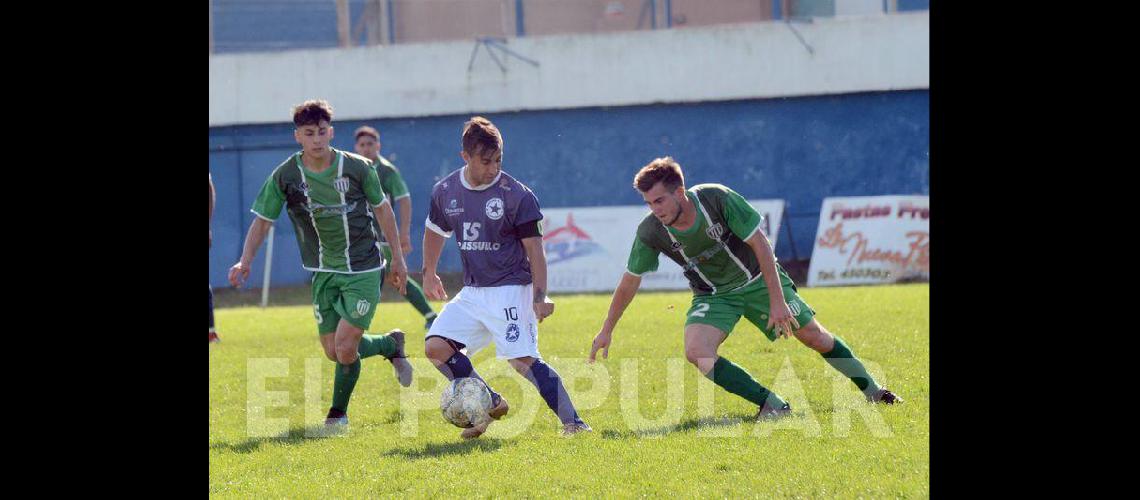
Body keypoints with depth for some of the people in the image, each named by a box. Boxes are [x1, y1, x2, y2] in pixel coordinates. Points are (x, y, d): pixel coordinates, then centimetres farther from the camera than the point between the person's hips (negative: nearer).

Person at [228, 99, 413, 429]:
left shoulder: (357, 167, -11)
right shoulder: (285, 176, -8)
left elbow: (381, 208, 4)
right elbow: (263, 221, -2)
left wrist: (397, 257, 7)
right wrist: (245, 261, -18)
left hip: (364, 269, -3)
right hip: (323, 273, 3)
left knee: (345, 347, -13)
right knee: (333, 352, 7)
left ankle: (338, 413, 10)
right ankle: (391, 345, 35)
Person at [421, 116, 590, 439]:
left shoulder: (516, 195, -12)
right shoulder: (445, 192, 2)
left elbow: (534, 248, -10)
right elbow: (435, 231, 22)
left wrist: (540, 297, -17)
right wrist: (428, 273, 28)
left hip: (511, 288, -6)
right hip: (472, 292, 6)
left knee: (523, 360, -17)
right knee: (436, 347, -6)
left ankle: (572, 422, -11)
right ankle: (491, 404, 7)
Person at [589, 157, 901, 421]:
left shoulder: (717, 199, -29)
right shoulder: (650, 232, -22)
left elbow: (760, 244, -22)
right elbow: (630, 281, -7)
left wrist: (777, 301, -24)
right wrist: (606, 331, -2)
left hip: (758, 279, -1)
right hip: (713, 295, 2)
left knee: (815, 337, 5)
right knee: (696, 352, -25)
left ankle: (872, 391, 28)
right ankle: (773, 406, -21)